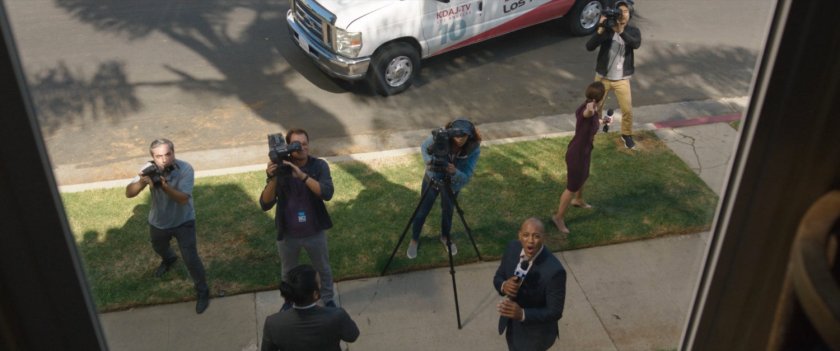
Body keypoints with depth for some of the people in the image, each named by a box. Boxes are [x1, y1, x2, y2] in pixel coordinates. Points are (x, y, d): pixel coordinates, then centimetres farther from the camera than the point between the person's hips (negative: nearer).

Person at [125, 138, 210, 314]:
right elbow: (129, 194, -26)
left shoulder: (185, 169, -29)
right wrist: (141, 182, -47)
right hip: (158, 222, 4)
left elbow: (183, 199, -36)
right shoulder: (149, 169, -22)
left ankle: (203, 292, 16)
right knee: (159, 248, 31)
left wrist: (165, 186, -53)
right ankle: (169, 260, 67)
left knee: (191, 259, -6)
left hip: (183, 222, -4)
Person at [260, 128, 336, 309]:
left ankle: (328, 299, 47)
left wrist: (302, 174, -38)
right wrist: (273, 179, -34)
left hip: (315, 232, 0)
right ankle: (289, 301, 50)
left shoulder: (319, 166, -15)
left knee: (324, 269, 21)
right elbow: (265, 204, -18)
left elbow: (327, 193, -30)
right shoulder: (279, 169, -13)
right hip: (287, 234, 1)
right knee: (288, 272, 23)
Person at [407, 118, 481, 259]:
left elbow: (466, 177, -28)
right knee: (422, 211, 12)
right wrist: (428, 161, -29)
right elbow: (424, 147, -9)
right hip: (432, 179, 0)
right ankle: (414, 240, 38)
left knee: (448, 212, 21)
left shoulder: (474, 149, -29)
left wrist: (454, 172, -49)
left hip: (452, 184, 1)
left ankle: (445, 237, 50)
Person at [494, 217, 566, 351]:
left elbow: (555, 312, -23)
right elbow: (498, 277, 0)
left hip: (535, 333, -6)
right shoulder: (513, 247, -14)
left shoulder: (554, 270, -32)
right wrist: (504, 286, -24)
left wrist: (522, 314, -36)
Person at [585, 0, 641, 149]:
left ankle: (626, 135, 26)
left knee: (627, 110, 1)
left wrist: (620, 31, -43)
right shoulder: (606, 29, -8)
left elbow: (636, 44, -29)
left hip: (622, 79, 0)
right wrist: (601, 29, -33)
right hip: (602, 77, 0)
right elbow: (589, 47, -20)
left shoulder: (633, 31, -6)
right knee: (596, 107, 13)